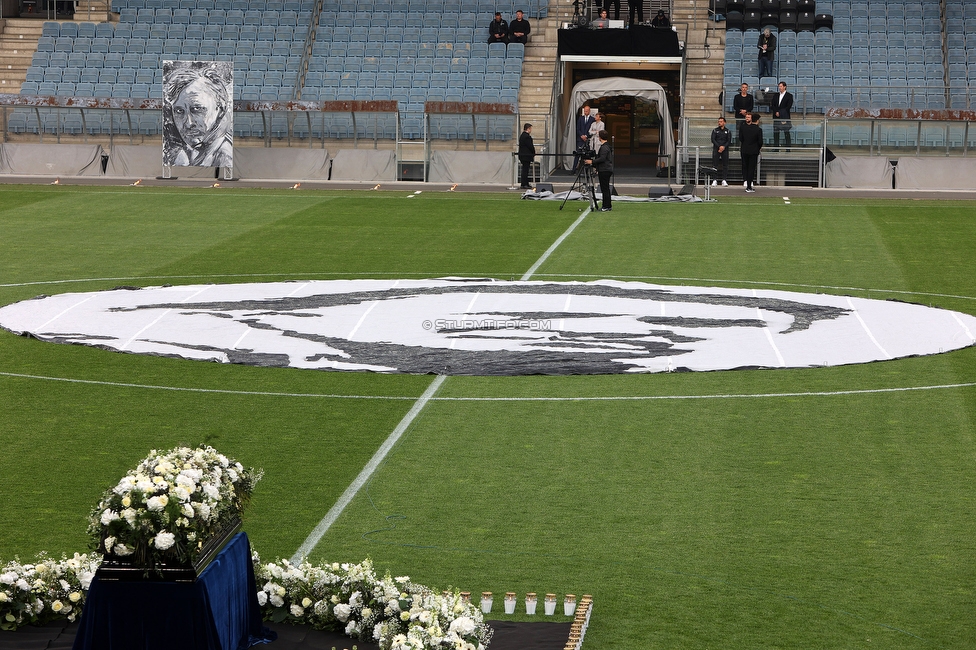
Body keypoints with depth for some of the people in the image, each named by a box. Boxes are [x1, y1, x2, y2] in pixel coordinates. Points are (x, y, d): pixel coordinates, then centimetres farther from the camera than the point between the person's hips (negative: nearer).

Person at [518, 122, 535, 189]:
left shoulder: (522, 135, 15)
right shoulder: (527, 136, -18)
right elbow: (530, 146, -17)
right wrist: (533, 153, -2)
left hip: (522, 155, 10)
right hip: (527, 156, -10)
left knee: (525, 170, 14)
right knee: (525, 170, -7)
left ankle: (525, 184, 19)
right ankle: (523, 184, -6)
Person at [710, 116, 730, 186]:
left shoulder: (727, 131, 8)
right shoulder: (715, 130, 7)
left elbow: (729, 141, 1)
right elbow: (713, 140, -2)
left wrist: (724, 146, -15)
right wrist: (719, 146, -14)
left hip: (725, 149, 0)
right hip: (716, 149, 0)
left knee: (725, 165, -3)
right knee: (715, 164, -5)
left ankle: (724, 180, -2)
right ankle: (714, 180, -4)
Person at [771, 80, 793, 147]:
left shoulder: (789, 96, 1)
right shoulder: (775, 96, 15)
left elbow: (789, 106, -8)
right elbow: (773, 106, 8)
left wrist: (780, 113, -13)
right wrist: (776, 112, -11)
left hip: (785, 117, -4)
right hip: (776, 117, 4)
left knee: (786, 132, -3)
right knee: (776, 133, 3)